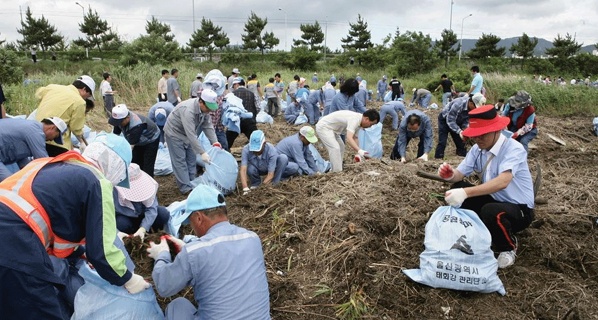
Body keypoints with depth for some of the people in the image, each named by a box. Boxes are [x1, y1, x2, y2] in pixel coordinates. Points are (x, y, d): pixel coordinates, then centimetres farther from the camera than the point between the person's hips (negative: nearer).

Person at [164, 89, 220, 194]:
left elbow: (208, 126, -8)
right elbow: (191, 134, -41)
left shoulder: (205, 109, -12)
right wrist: (202, 153, -43)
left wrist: (214, 141, -22)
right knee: (180, 161, -6)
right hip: (174, 133, -8)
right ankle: (186, 188, -2)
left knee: (192, 159, 12)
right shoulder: (188, 110, -38)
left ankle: (192, 183, 22)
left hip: (188, 134, 8)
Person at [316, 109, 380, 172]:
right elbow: (349, 139, -41)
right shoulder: (354, 120, -29)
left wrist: (359, 152, -3)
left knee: (341, 147, 16)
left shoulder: (358, 120, 1)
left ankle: (334, 170, 22)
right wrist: (359, 151, -51)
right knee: (335, 148, -19)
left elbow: (354, 138, 4)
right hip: (323, 127, -11)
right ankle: (337, 172, -15)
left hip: (330, 128, 11)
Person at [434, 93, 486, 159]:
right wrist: (459, 131, -43)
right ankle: (438, 159, -10)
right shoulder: (458, 104, -37)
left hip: (457, 121, 6)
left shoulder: (472, 109, -17)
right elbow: (450, 121, -34)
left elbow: (466, 121, -6)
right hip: (444, 119, -6)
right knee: (442, 142, -15)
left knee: (460, 141, 4)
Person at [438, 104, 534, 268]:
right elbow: (460, 174, -8)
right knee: (457, 189, -12)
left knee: (490, 211, -37)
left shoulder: (514, 149, -26)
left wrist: (466, 193, -53)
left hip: (519, 209, -6)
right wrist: (449, 175, -34)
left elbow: (502, 182, -43)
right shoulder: (478, 149, -4)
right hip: (494, 200, 6)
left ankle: (508, 246, -3)